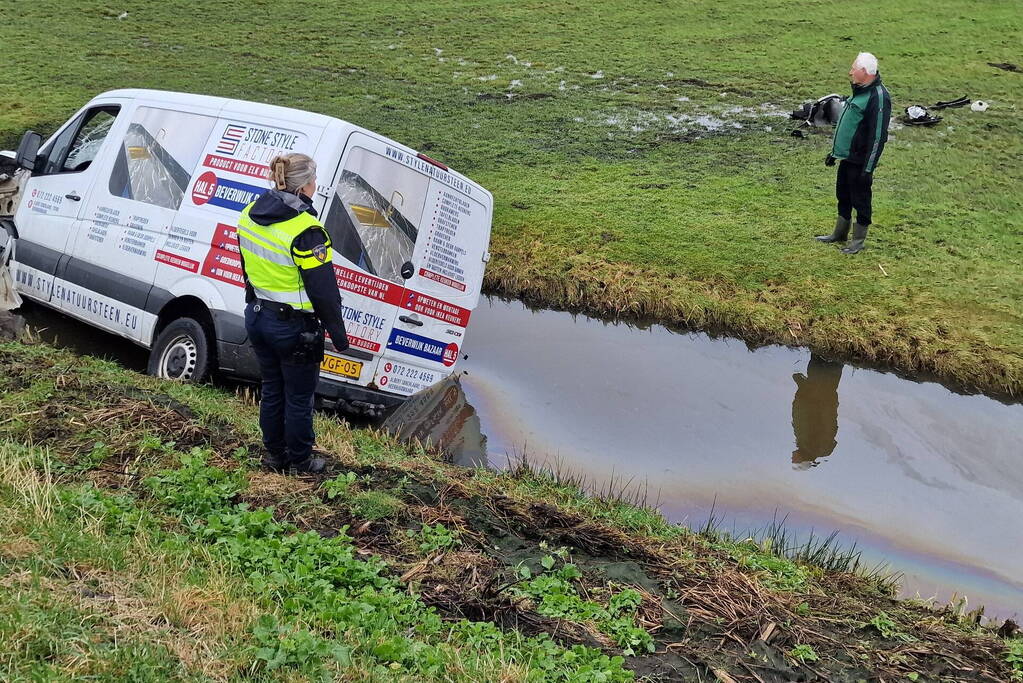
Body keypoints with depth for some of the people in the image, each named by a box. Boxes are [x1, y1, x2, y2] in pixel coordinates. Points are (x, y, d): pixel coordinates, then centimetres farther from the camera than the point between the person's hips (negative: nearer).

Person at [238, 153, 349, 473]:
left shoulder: (250, 215, 0)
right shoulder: (305, 231, -25)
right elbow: (323, 290, -20)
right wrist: (338, 333, -10)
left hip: (257, 317, 7)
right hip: (294, 327, -7)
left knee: (271, 391, 22)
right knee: (299, 398, 11)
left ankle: (275, 454, 35)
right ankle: (300, 462, 26)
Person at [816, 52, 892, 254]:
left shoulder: (878, 97, -20)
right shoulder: (859, 90, 10)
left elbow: (878, 137, -22)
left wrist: (868, 169, -22)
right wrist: (835, 152, 24)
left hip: (860, 162, -9)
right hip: (846, 157, 9)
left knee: (860, 200, 3)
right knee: (843, 197, 19)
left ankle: (858, 241, 15)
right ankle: (840, 234, 34)